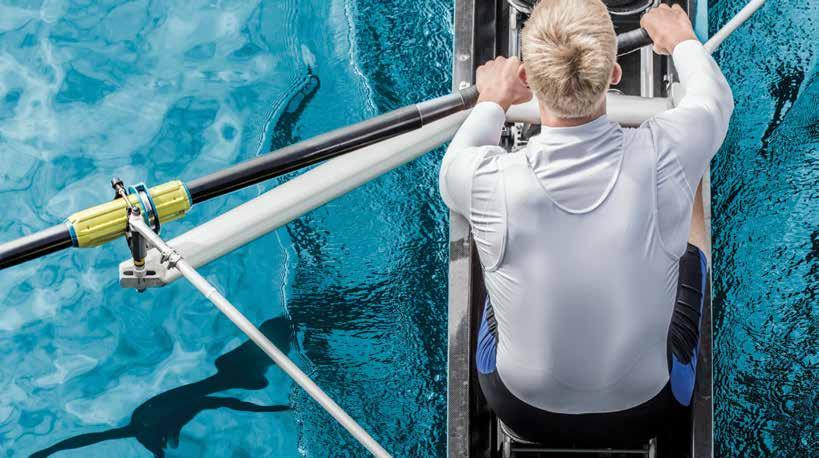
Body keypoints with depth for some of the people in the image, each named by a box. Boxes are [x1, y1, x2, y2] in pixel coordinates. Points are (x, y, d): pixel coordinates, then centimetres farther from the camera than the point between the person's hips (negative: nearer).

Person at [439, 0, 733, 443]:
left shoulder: (490, 180, -28)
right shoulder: (664, 155, -26)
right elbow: (715, 95, 0)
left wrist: (492, 102, 20)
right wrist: (681, 40, 21)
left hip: (522, 411, 0)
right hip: (641, 415, 0)